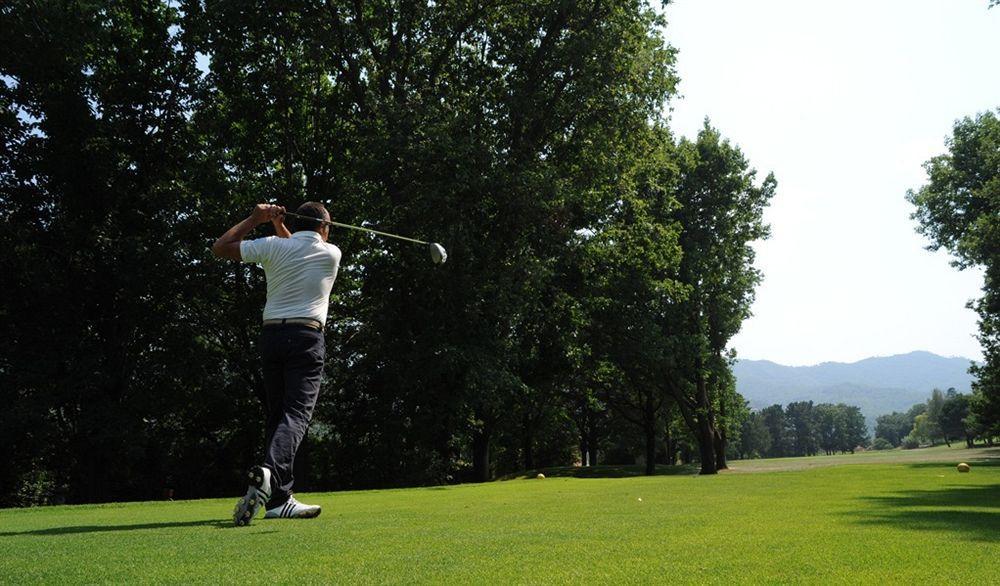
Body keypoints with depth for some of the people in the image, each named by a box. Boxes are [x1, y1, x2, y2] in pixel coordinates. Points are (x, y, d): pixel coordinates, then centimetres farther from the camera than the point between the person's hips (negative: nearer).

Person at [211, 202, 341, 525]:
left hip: (271, 335, 3)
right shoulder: (332, 253, 7)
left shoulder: (273, 246, 6)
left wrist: (254, 219, 17)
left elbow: (219, 247, 15)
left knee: (276, 415, 9)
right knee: (296, 414, -11)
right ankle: (269, 472, -38)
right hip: (307, 336, -3)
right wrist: (279, 225, 22)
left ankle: (279, 499, 5)